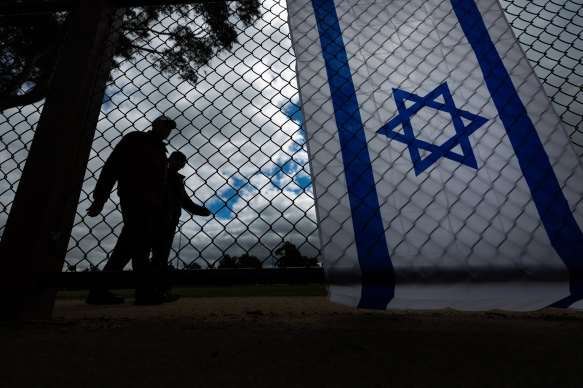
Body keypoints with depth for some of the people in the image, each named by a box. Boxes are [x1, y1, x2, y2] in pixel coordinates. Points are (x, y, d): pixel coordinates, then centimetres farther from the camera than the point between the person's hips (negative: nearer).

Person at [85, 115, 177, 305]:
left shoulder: (161, 152, 27)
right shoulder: (136, 139, 7)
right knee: (141, 242, -15)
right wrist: (99, 198, -9)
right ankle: (145, 292, -17)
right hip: (135, 198, -7)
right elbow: (112, 165, -1)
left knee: (127, 246, 4)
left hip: (150, 206, 7)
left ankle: (99, 291, 10)